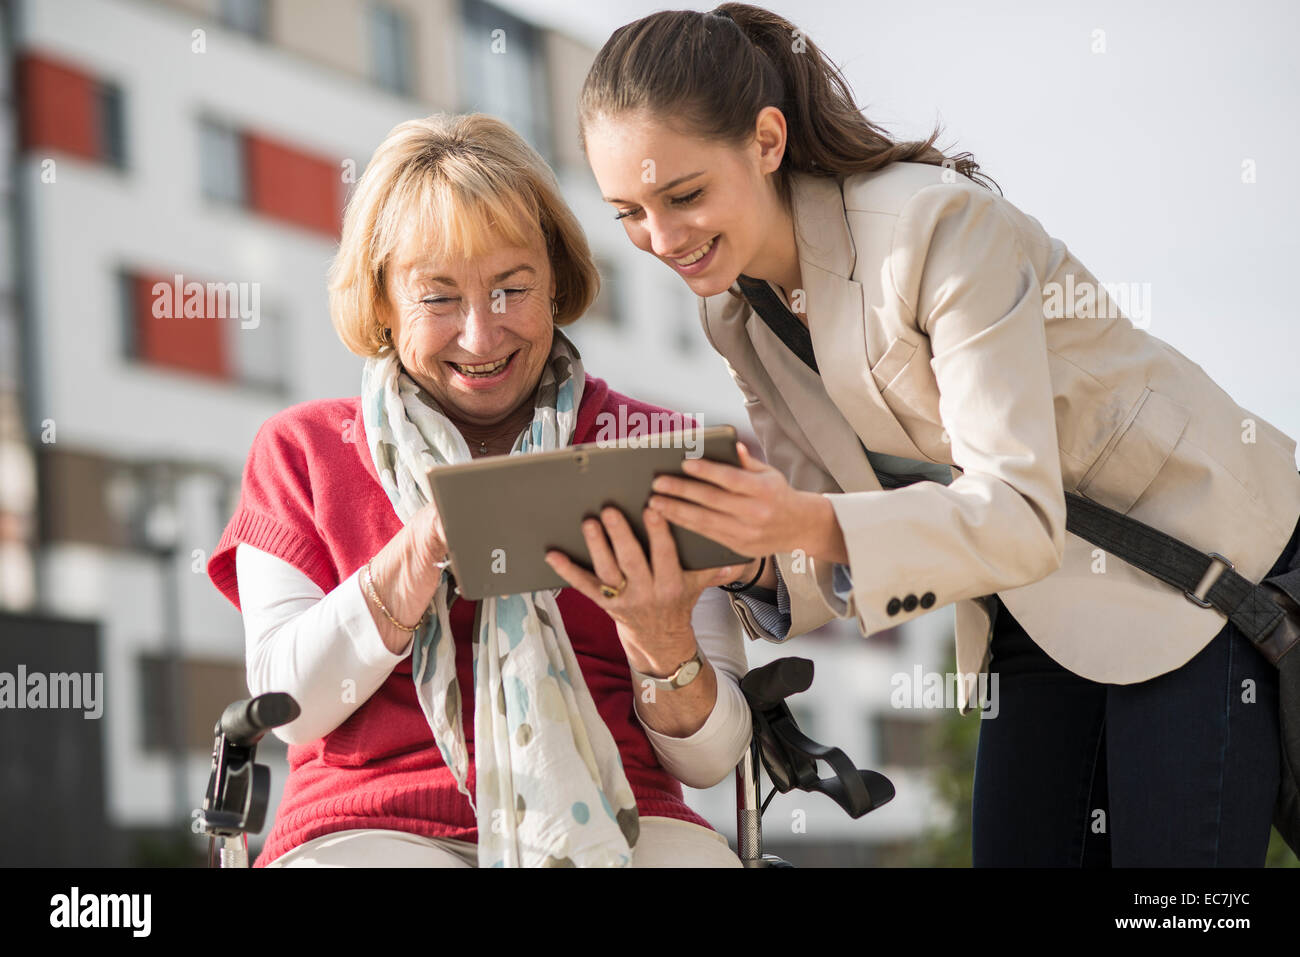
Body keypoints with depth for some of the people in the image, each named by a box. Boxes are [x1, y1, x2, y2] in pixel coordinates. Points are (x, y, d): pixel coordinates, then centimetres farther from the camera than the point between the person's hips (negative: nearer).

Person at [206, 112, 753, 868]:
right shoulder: (302, 451, 16)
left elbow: (711, 759, 10)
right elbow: (287, 703, 3)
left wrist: (662, 640, -12)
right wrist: (423, 548, -10)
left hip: (615, 822, 1)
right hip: (377, 826, 0)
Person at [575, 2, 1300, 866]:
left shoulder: (938, 227, -27)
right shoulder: (735, 308, -3)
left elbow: (1022, 515, -31)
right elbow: (828, 517, -2)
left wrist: (810, 527, -45)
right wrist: (748, 559, -25)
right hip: (1043, 609, 7)